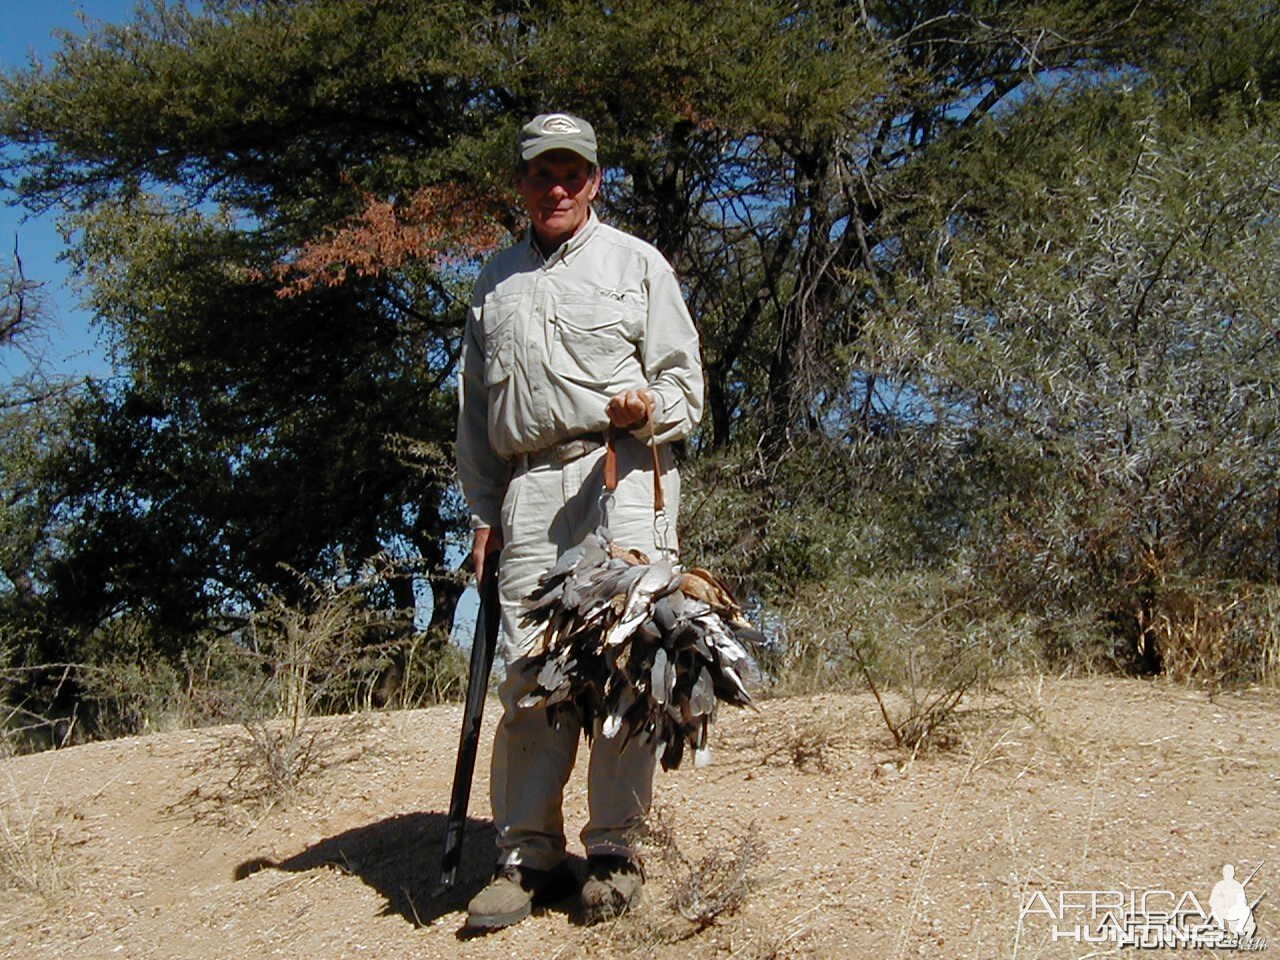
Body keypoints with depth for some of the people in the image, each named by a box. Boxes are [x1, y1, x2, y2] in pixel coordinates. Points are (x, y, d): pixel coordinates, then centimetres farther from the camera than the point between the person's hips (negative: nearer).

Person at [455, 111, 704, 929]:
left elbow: (685, 382, 8)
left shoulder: (636, 262, 12)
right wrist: (483, 510, 16)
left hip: (621, 474, -3)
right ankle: (529, 853, 7)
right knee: (527, 669, 0)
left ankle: (617, 850, 3)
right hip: (526, 490, 4)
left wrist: (650, 409, -15)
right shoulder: (496, 280, 23)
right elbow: (476, 409, 24)